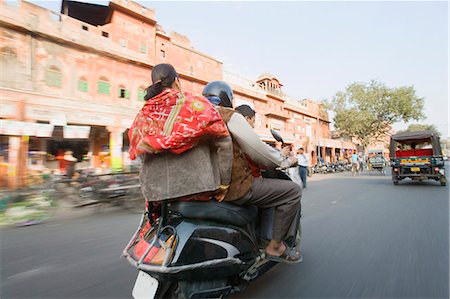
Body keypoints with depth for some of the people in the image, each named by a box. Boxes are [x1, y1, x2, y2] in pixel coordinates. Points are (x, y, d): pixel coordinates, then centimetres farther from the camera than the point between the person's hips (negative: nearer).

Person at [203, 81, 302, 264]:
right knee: (293, 190, -3)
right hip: (236, 186, -10)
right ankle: (275, 246, 3)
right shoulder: (230, 116, -7)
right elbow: (257, 150, -9)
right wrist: (285, 161, 8)